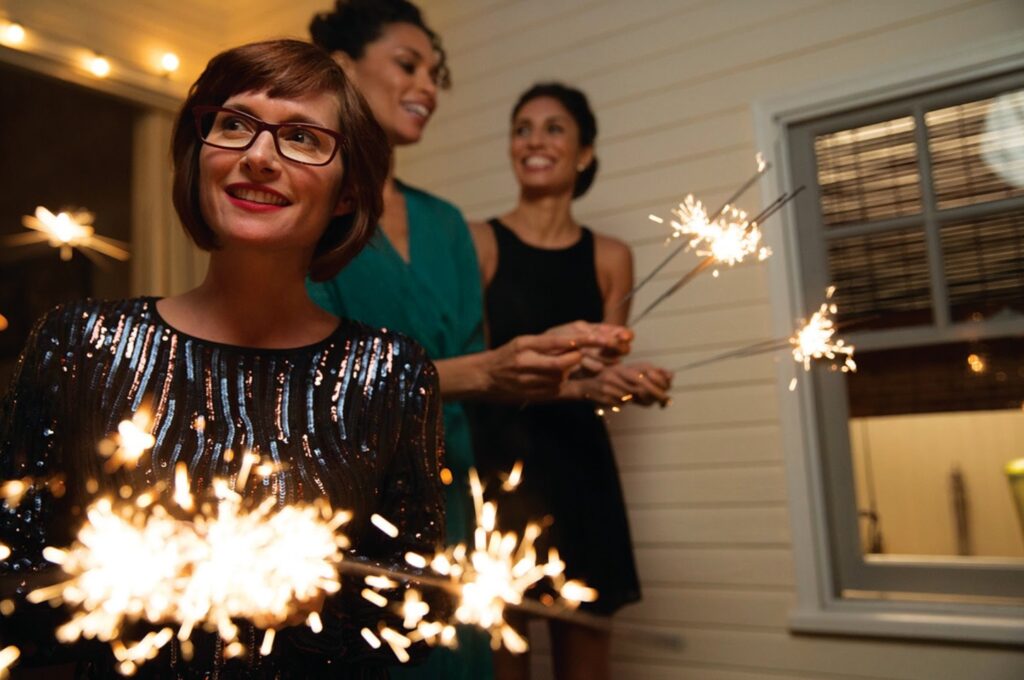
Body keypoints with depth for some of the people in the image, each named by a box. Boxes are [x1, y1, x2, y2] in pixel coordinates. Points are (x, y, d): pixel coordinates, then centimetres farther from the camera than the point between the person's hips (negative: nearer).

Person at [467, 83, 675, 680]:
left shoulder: (611, 257, 9)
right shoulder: (478, 242, -2)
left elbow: (599, 377, 10)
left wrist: (628, 384, -12)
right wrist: (574, 381, -22)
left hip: (580, 470, 4)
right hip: (498, 467, -3)